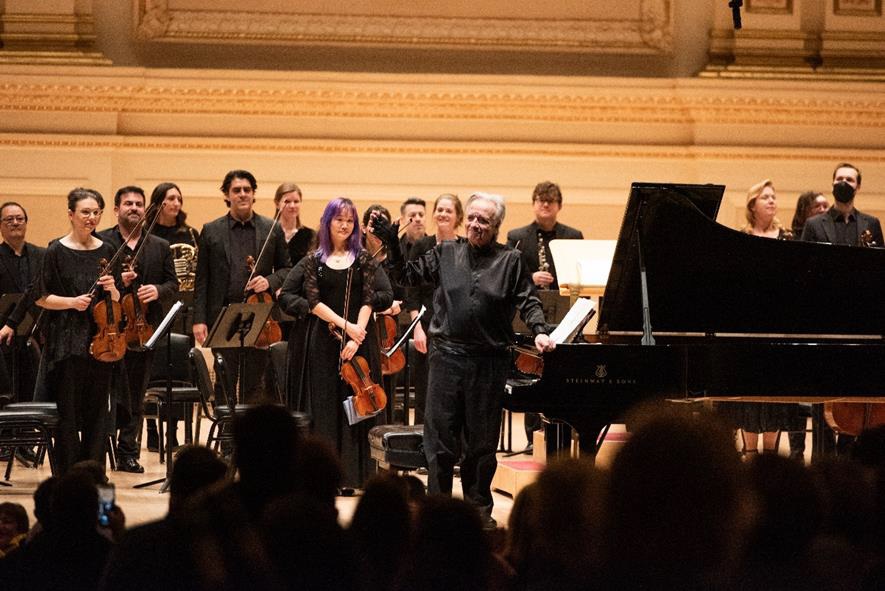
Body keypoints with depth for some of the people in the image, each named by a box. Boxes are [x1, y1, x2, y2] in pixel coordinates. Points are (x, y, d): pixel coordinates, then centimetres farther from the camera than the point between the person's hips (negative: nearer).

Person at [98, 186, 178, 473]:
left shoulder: (160, 247, 14)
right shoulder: (101, 242, 1)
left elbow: (173, 283, 13)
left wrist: (158, 290, -8)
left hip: (145, 328, 4)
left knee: (137, 396, 8)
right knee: (117, 394, -7)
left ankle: (128, 453, 15)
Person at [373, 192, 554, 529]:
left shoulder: (510, 261, 3)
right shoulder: (446, 254, 8)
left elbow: (528, 302, 0)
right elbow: (409, 276, 10)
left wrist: (539, 331, -16)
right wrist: (392, 245, -2)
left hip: (489, 360, -1)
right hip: (448, 356, 1)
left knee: (482, 441, 7)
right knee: (439, 435, 1)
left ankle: (479, 508, 19)